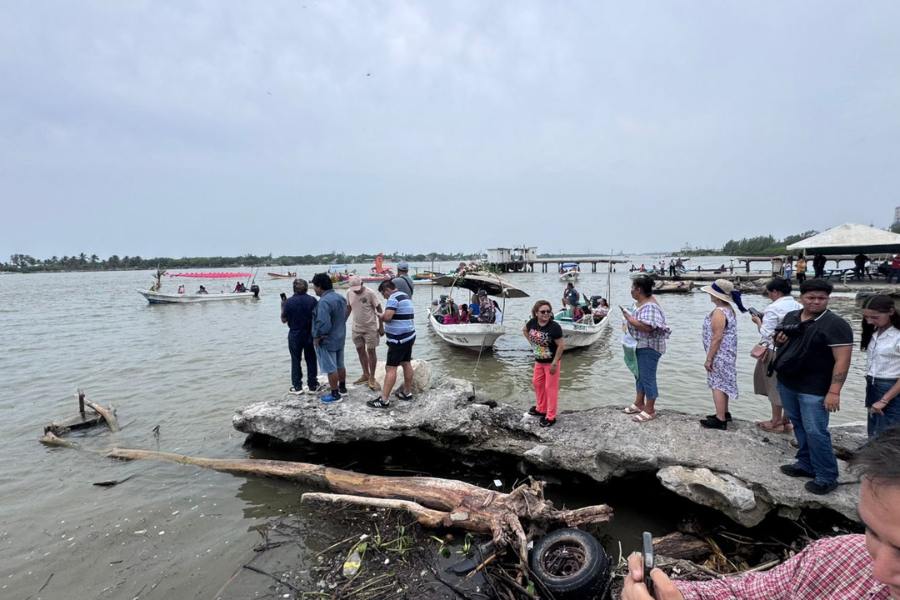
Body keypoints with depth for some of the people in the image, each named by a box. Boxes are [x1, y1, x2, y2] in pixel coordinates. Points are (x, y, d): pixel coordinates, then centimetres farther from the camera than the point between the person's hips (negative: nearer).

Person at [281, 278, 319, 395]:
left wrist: (282, 306, 8)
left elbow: (284, 320, -4)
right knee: (311, 360, 11)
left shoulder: (289, 302, -11)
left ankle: (297, 386, 13)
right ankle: (312, 385, 16)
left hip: (295, 335, -1)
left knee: (296, 361, 9)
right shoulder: (312, 300, -7)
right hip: (310, 335, 2)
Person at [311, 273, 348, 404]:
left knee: (331, 369, 3)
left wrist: (317, 337, -17)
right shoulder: (340, 297, 4)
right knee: (340, 365, 21)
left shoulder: (324, 302, -26)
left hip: (327, 341, -9)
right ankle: (342, 388, 34)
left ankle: (335, 394, 12)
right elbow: (344, 316, 14)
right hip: (340, 337, 9)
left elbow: (324, 324, -32)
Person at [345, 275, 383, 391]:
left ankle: (372, 378, 10)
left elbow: (379, 310, -12)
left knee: (371, 351, 0)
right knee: (360, 350, 14)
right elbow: (348, 309, 12)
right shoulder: (349, 293, -1)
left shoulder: (370, 293, -17)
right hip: (356, 327, 6)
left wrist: (381, 327, -12)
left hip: (370, 327, -6)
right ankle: (365, 374, 29)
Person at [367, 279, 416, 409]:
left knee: (391, 368, -8)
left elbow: (387, 317, -27)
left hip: (398, 339, -10)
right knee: (406, 363, 16)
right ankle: (407, 392, 26)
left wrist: (379, 316, -6)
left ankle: (384, 400, -6)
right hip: (409, 336, 10)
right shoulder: (405, 297, 15)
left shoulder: (393, 298, -15)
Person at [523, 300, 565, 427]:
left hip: (551, 362, -7)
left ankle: (550, 417, 14)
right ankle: (541, 409, 40)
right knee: (537, 383, 20)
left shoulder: (554, 327, -26)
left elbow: (561, 345, -23)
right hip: (538, 361, 7)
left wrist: (554, 363, -21)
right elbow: (524, 330, 14)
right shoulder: (532, 322, -9)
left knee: (551, 388, 2)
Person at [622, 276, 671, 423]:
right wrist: (628, 317, 1)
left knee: (648, 378, -1)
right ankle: (639, 404, 32)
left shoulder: (650, 306, -23)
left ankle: (650, 411, 10)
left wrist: (629, 318, -25)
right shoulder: (640, 303, 8)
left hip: (649, 347, -10)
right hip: (639, 345, 10)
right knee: (639, 375, 19)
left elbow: (646, 327, -33)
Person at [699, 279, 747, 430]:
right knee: (723, 384, 19)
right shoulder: (729, 309, 9)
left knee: (717, 385, -4)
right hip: (728, 354, 10)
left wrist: (708, 359, -19)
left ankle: (720, 419, 0)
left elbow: (717, 338, -24)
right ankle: (724, 413, 30)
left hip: (719, 355, -10)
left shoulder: (719, 312, -21)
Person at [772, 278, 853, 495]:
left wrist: (834, 391, -23)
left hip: (814, 390, -7)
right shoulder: (790, 317, 7)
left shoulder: (835, 325, -13)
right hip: (786, 384, 7)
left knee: (815, 432, -4)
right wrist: (779, 341, -3)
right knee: (799, 426, 17)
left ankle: (827, 477, 9)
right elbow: (782, 342, 23)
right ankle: (806, 464, 32)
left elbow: (842, 360, -17)